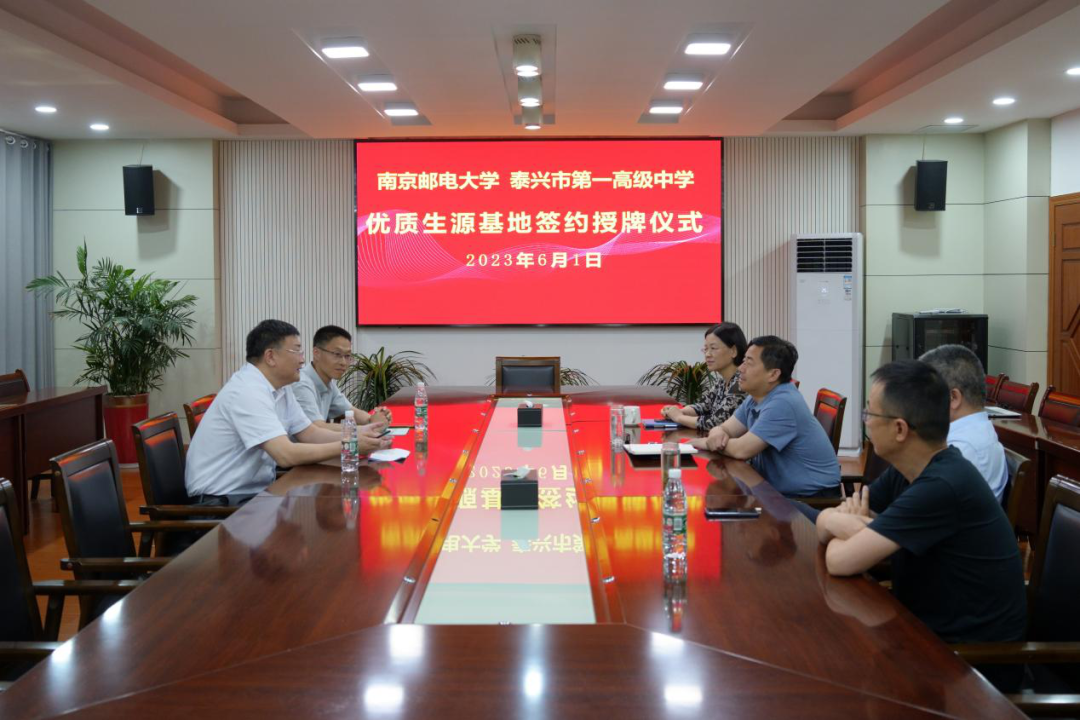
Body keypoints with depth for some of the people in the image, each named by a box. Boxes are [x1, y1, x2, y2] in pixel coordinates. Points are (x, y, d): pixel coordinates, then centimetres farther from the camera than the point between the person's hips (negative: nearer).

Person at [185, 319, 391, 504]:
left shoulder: (281, 387, 6)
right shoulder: (248, 392, -22)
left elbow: (310, 433, 11)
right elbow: (287, 455, -29)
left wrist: (359, 437, -4)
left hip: (256, 490, 9)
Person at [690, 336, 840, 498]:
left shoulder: (783, 403, -23)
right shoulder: (756, 397, 6)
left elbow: (742, 450, -24)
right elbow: (725, 428, 8)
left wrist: (707, 443, -6)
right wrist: (717, 434, -15)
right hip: (780, 489, 8)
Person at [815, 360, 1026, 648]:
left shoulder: (942, 486, -26)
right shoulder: (905, 471, 0)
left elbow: (840, 561, -25)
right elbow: (825, 520, 4)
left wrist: (852, 526, -4)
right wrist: (862, 528, -17)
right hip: (928, 625, 7)